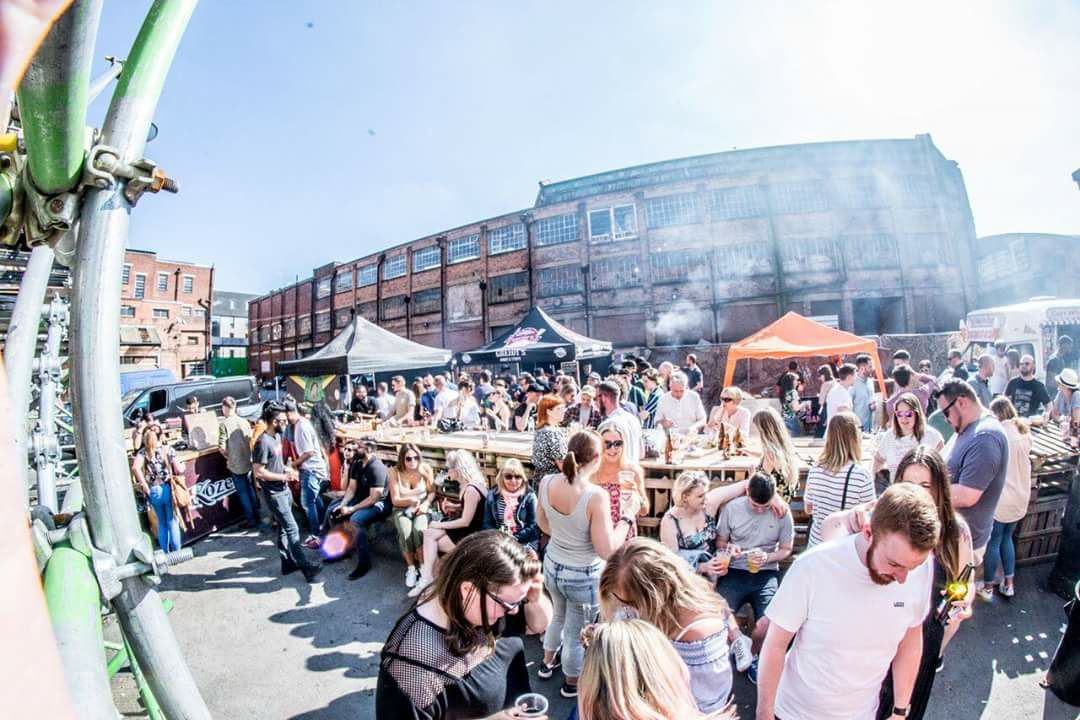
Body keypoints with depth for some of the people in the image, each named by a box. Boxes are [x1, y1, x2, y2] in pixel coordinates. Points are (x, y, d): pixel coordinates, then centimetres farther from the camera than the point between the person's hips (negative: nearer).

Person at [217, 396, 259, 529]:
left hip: (236, 465, -5)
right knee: (251, 490, 19)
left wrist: (228, 456, 2)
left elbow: (221, 447, -16)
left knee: (243, 493, 7)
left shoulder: (224, 424, -14)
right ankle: (256, 516, 27)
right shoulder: (244, 422, 1)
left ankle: (251, 520, 14)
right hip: (248, 462, 5)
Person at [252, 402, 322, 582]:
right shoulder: (263, 442, -23)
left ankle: (288, 562, 28)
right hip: (274, 494, -9)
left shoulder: (277, 436, 5)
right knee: (292, 529, -6)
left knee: (283, 528, 17)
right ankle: (305, 566, 0)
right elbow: (258, 472, -22)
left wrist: (287, 469, 3)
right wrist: (284, 476, -19)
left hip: (284, 490, 9)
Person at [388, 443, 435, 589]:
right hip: (401, 509, 0)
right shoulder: (394, 472, -10)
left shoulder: (426, 468, -8)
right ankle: (411, 568, -10)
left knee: (419, 529, -31)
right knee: (405, 531, -30)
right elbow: (395, 500, -10)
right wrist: (411, 500, -29)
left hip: (422, 508, 0)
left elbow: (432, 492, -2)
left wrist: (426, 503, -22)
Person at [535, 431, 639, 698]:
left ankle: (547, 663, 56)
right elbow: (607, 551, -26)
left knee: (559, 616, 33)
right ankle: (571, 683, 45)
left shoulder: (547, 483, -14)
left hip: (552, 565, 6)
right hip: (583, 576, -5)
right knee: (576, 633, 20)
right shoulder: (596, 496, -32)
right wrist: (628, 516, -17)